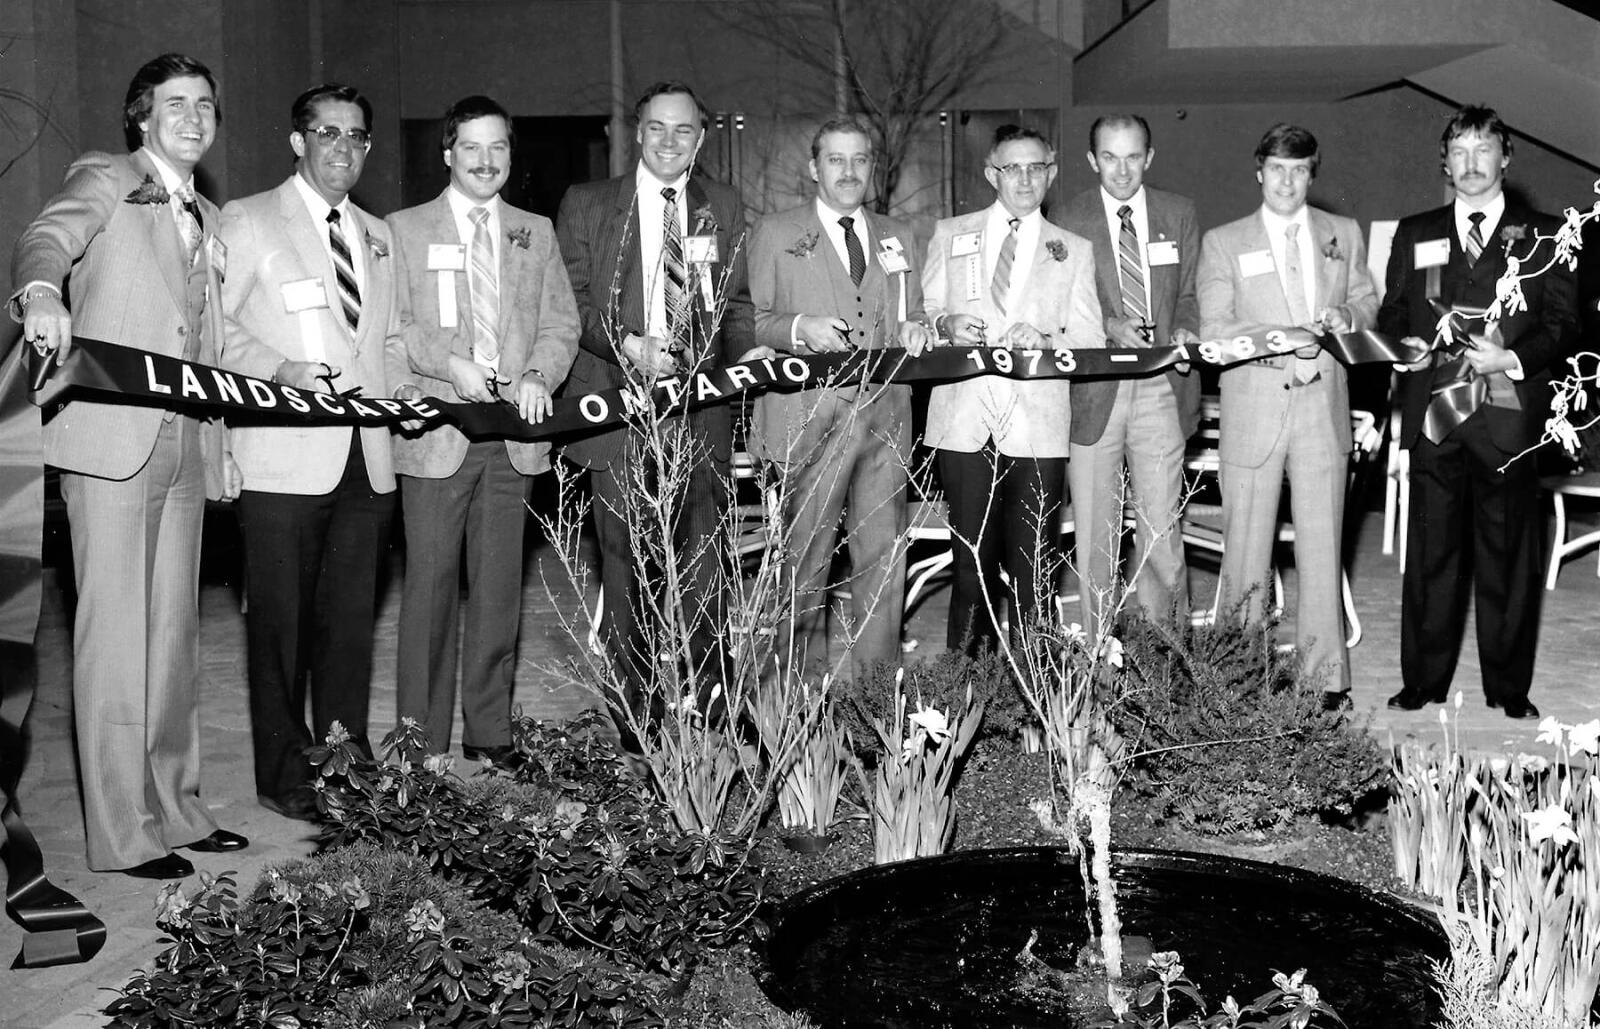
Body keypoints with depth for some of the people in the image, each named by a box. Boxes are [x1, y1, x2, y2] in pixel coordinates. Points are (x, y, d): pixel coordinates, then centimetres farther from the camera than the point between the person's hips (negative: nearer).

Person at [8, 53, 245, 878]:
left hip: (185, 447, 7)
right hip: (111, 440, -7)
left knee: (175, 632, 11)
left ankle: (174, 808, 21)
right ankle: (121, 833, 0)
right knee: (115, 635, -6)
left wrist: (221, 441, 17)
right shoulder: (106, 181, 1)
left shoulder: (207, 218, 21)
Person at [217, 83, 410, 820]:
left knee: (351, 617, 9)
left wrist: (396, 395, 7)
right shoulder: (248, 221, 2)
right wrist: (280, 369, -17)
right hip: (286, 458, -5)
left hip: (367, 455, 5)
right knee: (281, 619, 0)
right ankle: (284, 774, 10)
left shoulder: (377, 236, 19)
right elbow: (214, 325, -4)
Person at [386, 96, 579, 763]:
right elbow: (388, 326, 1)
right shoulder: (404, 230, 7)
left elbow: (560, 322, 12)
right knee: (431, 582, -2)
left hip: (513, 433, 3)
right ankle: (422, 739, 6)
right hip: (436, 429, -3)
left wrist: (538, 376, -6)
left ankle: (490, 732, 14)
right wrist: (448, 363, -14)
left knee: (499, 585, 6)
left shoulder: (536, 233, 16)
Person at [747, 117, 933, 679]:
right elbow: (750, 321, 3)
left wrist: (914, 331, 0)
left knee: (884, 559, 2)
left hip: (886, 418, 3)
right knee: (807, 559, 2)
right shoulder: (774, 233, 7)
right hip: (811, 419, -3)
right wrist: (800, 328, -15)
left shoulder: (897, 236, 19)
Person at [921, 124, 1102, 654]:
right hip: (964, 422, 0)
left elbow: (1091, 340, 7)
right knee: (972, 560, 1)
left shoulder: (1073, 250, 13)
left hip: (1037, 425, 0)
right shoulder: (950, 235, 14)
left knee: (1034, 565, -1)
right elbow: (923, 310, 13)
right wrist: (946, 324, -9)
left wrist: (1046, 341, -13)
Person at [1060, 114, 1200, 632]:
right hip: (1093, 391, -1)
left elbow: (1190, 293, 13)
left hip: (1162, 389, 2)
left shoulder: (1179, 213, 9)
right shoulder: (1069, 218, 1)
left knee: (1161, 528, 3)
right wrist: (1109, 326, -17)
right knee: (1095, 534, 3)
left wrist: (1185, 331, -9)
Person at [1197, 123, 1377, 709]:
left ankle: (1327, 675, 8)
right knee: (1246, 549, 2)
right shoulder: (1223, 243, 5)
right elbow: (1214, 330, -2)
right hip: (1252, 412, -1)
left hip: (1323, 407, 2)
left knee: (1322, 548, 1)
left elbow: (1367, 301, 19)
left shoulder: (1344, 234, 13)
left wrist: (1347, 317, -5)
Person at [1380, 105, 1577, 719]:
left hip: (1508, 421, -1)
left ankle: (1509, 694, 13)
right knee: (1430, 558, 3)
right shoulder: (1414, 235, 15)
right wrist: (1405, 345, -6)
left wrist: (1513, 360, -13)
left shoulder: (1542, 236, 9)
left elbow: (1563, 324, 4)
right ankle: (1421, 689, 12)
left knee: (1508, 561, 3)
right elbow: (1391, 315, 16)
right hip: (1434, 419, 1)